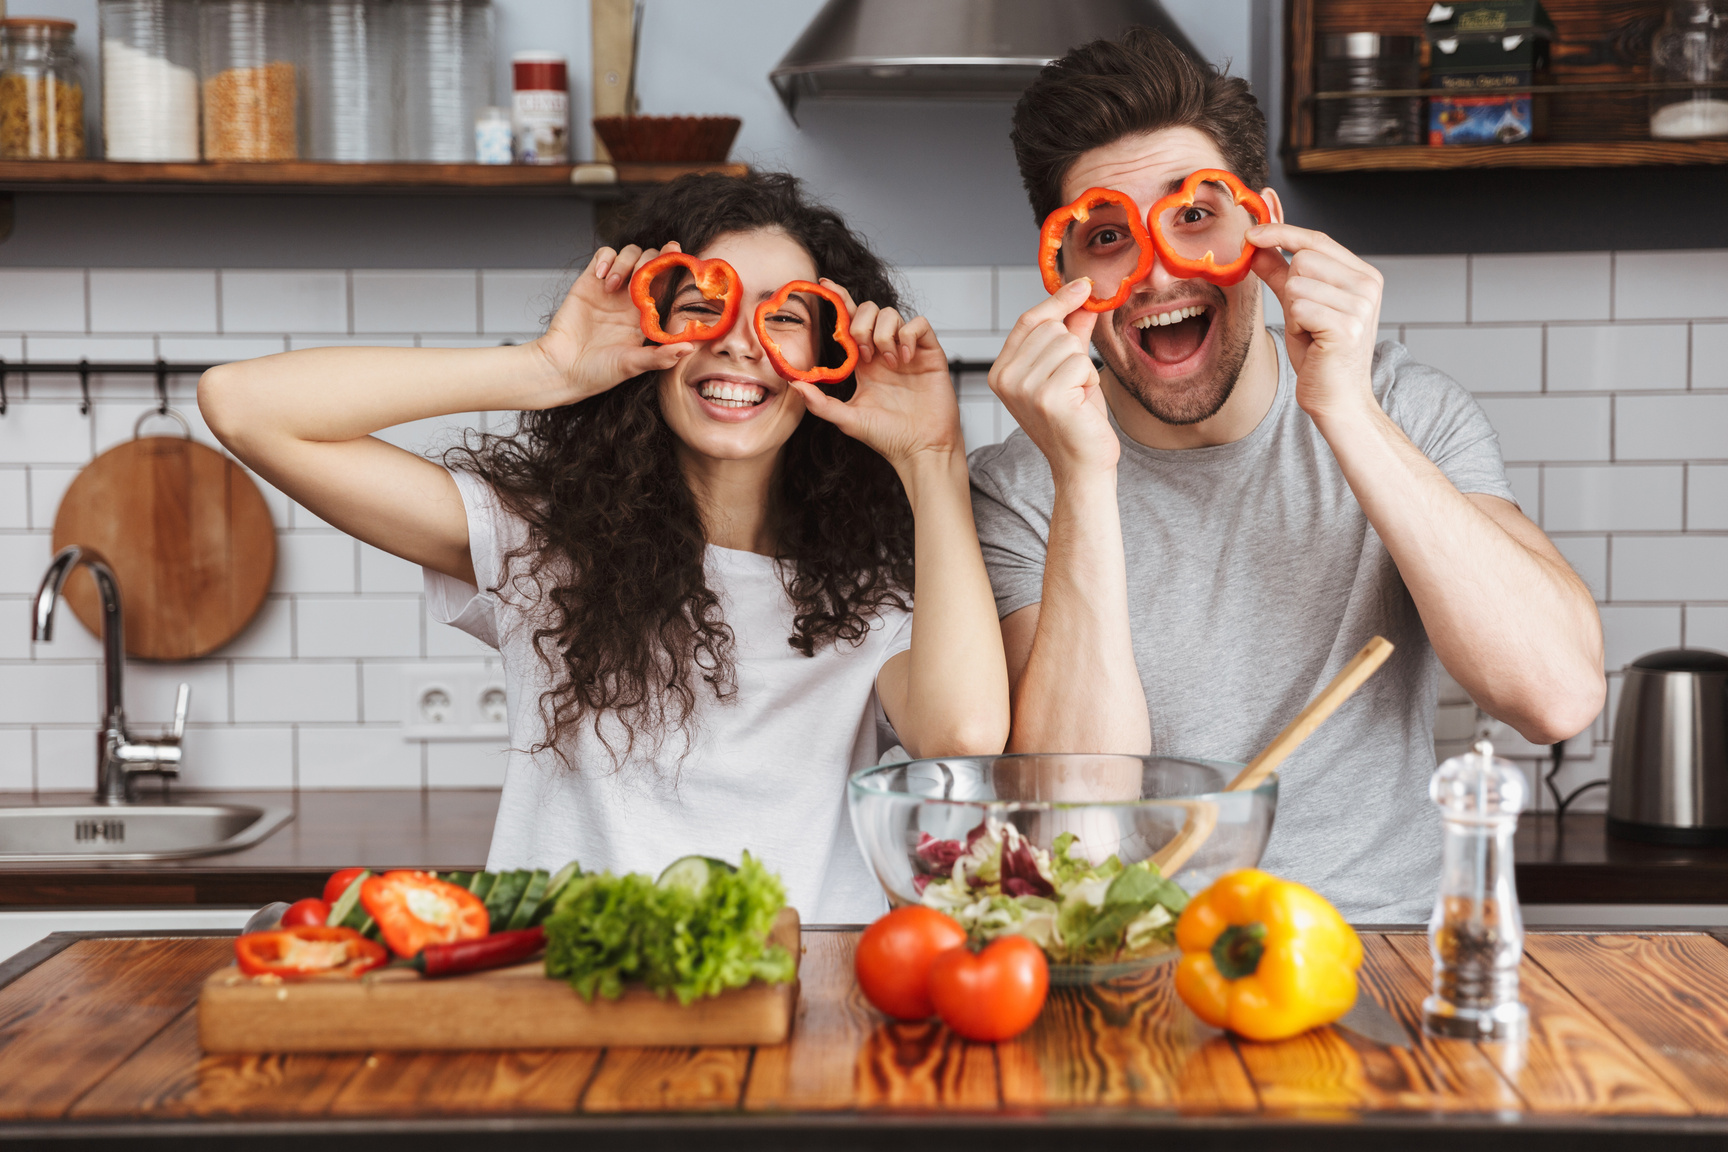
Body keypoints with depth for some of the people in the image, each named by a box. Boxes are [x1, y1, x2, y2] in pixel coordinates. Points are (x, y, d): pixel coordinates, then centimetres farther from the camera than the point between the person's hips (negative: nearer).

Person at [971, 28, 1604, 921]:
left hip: (1381, 936, 1)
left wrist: (1344, 411, -20)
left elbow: (1561, 694, -14)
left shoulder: (1408, 411, 0)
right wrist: (1086, 477, -23)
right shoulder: (1021, 491, -4)